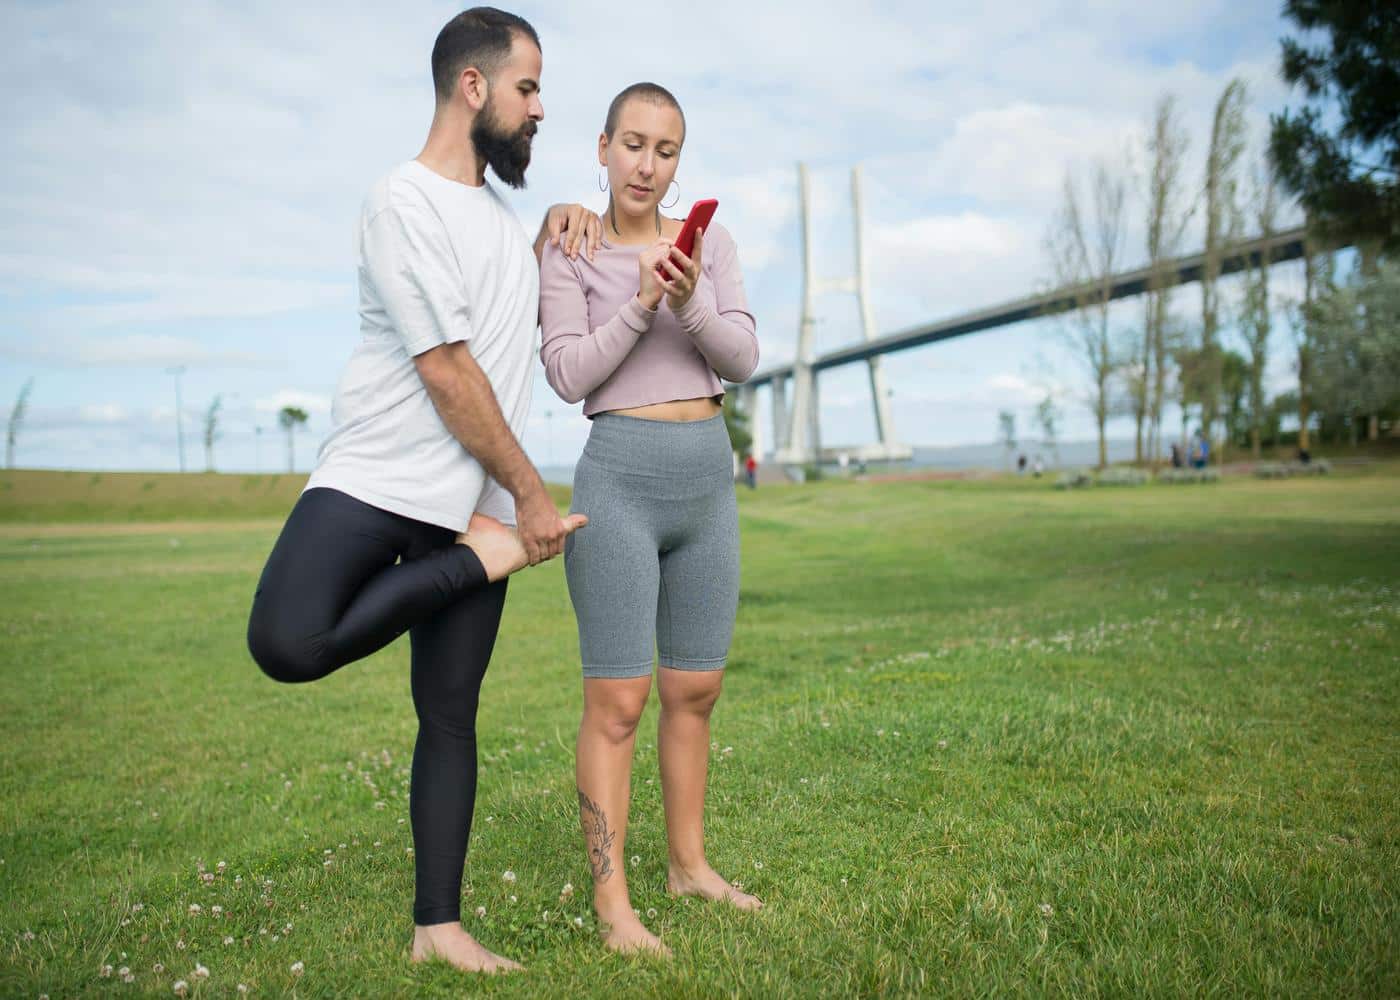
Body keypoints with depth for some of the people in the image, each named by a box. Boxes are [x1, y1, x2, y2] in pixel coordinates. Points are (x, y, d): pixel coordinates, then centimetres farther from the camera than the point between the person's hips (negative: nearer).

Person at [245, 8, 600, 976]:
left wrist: (555, 230, 15)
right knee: (288, 644, -31)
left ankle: (439, 927, 15)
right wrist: (531, 494, -11)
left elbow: (518, 313, 34)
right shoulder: (405, 203, -10)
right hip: (380, 476, -6)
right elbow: (446, 373, -16)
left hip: (474, 499, 6)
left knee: (452, 715, 6)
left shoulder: (498, 206, 17)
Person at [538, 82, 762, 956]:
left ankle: (690, 864, 28)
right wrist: (641, 304, -19)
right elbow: (569, 375, -8)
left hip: (710, 476, 5)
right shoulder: (570, 251, 1)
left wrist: (692, 302, -18)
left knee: (695, 691, 12)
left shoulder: (710, 242, 10)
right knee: (618, 701, -4)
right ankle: (612, 900, 6)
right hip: (622, 475, -4)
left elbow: (743, 358, 0)